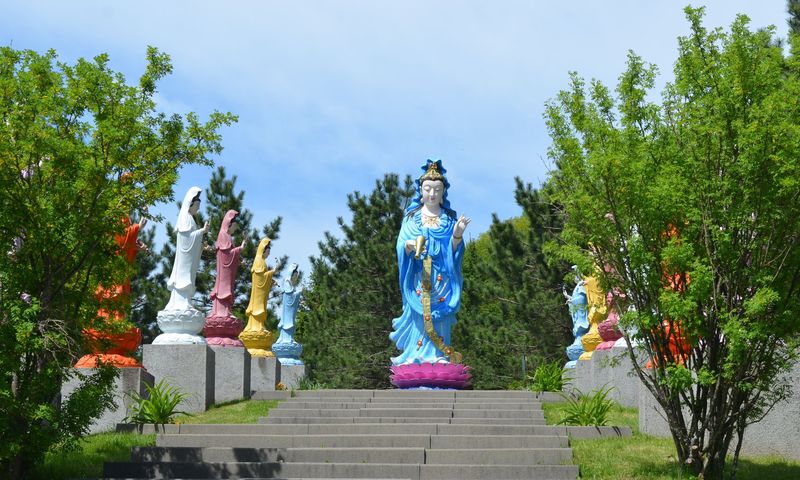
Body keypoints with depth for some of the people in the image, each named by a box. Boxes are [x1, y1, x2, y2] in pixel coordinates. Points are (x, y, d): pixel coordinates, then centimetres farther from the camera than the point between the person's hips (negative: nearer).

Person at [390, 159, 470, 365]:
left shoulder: (449, 218, 10)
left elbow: (454, 250, 3)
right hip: (418, 277, 0)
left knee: (438, 318, -4)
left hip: (441, 278, 1)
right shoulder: (412, 217, 9)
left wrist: (457, 235, -17)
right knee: (419, 316, -6)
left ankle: (438, 359, -4)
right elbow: (401, 246, 1)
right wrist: (409, 246, -21)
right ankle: (415, 360, -6)